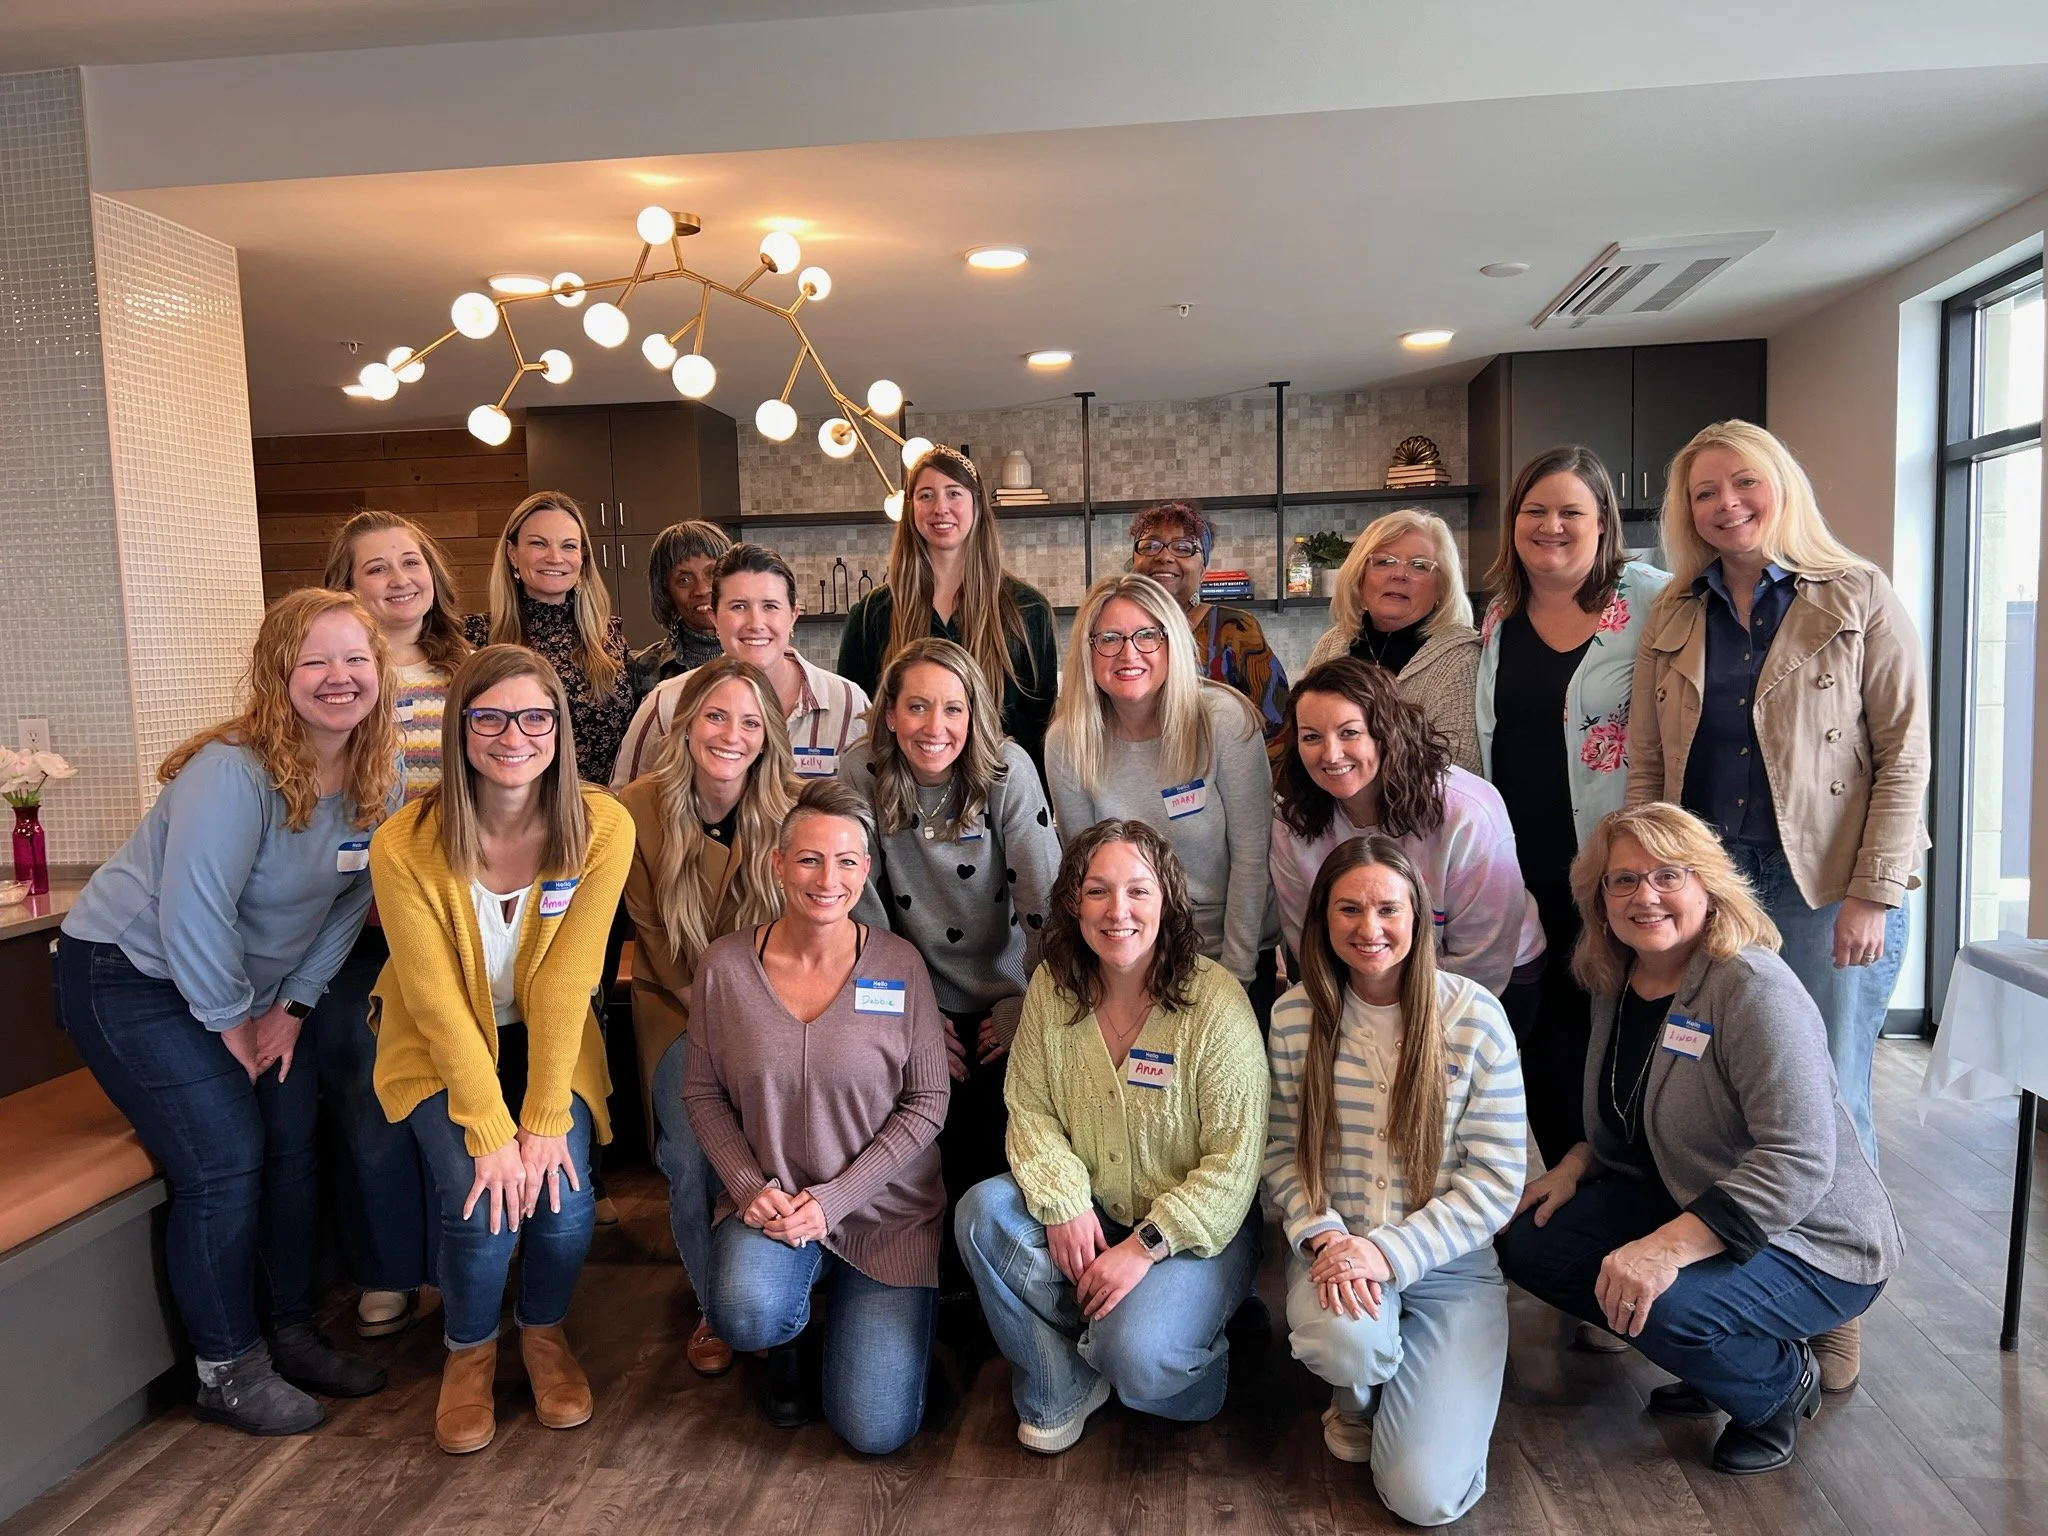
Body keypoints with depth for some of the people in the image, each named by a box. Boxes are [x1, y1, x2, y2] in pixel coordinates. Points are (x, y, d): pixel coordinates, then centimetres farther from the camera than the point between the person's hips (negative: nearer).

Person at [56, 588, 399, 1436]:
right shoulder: (233, 773, -29)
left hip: (249, 983, 7)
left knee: (294, 1140, 5)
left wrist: (292, 1006, -1)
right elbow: (193, 915, -27)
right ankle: (228, 1371, 8)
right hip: (130, 976, -7)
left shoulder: (380, 778, -7)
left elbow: (349, 900, 2)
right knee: (225, 1162, -10)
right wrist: (230, 1021, -15)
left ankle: (290, 1333, 24)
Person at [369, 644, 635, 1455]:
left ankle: (544, 1330, 17)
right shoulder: (405, 843, -23)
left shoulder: (602, 827, -21)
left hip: (547, 1039, 1)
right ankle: (469, 1349, 14)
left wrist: (545, 1121, -21)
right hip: (443, 1047, -1)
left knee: (563, 1200, -18)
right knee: (482, 1204, -19)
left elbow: (565, 982, -19)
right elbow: (438, 1002, -20)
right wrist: (491, 1132, -22)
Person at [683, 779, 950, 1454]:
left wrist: (835, 1198, -15)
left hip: (887, 1211, 0)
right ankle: (786, 1344, 9)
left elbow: (927, 1100, -7)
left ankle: (869, 1317, 29)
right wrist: (750, 1186, -13)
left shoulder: (899, 967, -11)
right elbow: (703, 1092, 1)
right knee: (747, 1315, -32)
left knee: (875, 1432, -6)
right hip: (769, 1201, 1)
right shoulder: (725, 965, -7)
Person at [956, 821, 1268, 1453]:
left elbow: (1234, 1163, -17)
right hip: (1089, 1209, 5)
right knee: (981, 1213, -22)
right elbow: (1029, 1108, 0)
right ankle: (1058, 1393, 1)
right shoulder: (1052, 988, -5)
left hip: (1195, 1228, -4)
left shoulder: (1216, 1003, -19)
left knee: (1134, 1356, -28)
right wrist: (1063, 1203, -17)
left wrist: (1148, 1244, -22)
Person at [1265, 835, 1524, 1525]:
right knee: (1346, 1341, -34)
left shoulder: (1474, 1017, -11)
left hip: (1447, 1258, -1)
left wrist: (1391, 1253, -19)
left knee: (1425, 1496, -12)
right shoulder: (1294, 1016, -4)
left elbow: (1495, 1181, -10)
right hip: (1335, 1247, 2)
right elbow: (1281, 1150, 2)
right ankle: (1357, 1401, 7)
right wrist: (1322, 1234, -17)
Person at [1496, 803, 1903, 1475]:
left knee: (1664, 1307, -33)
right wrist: (1575, 1166, -4)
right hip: (1683, 1203, 8)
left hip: (1813, 1248, -8)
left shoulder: (1754, 987, -24)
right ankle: (1717, 1361, 12)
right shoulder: (1616, 986, 2)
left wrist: (1669, 1247, -38)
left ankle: (1783, 1384, 4)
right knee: (1527, 1246, -7)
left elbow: (1800, 1163, -31)